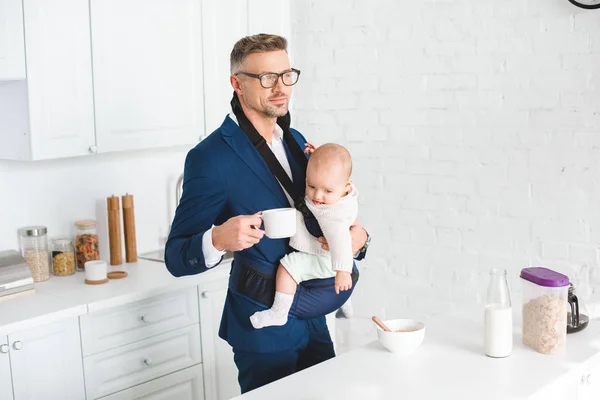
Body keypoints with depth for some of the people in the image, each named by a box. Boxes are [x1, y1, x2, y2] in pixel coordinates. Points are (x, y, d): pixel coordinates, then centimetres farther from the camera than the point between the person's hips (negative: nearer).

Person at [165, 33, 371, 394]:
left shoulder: (296, 141, 5)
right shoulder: (211, 157, -17)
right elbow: (177, 258, -15)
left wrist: (357, 237, -9)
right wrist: (218, 240, -36)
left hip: (313, 322, 7)